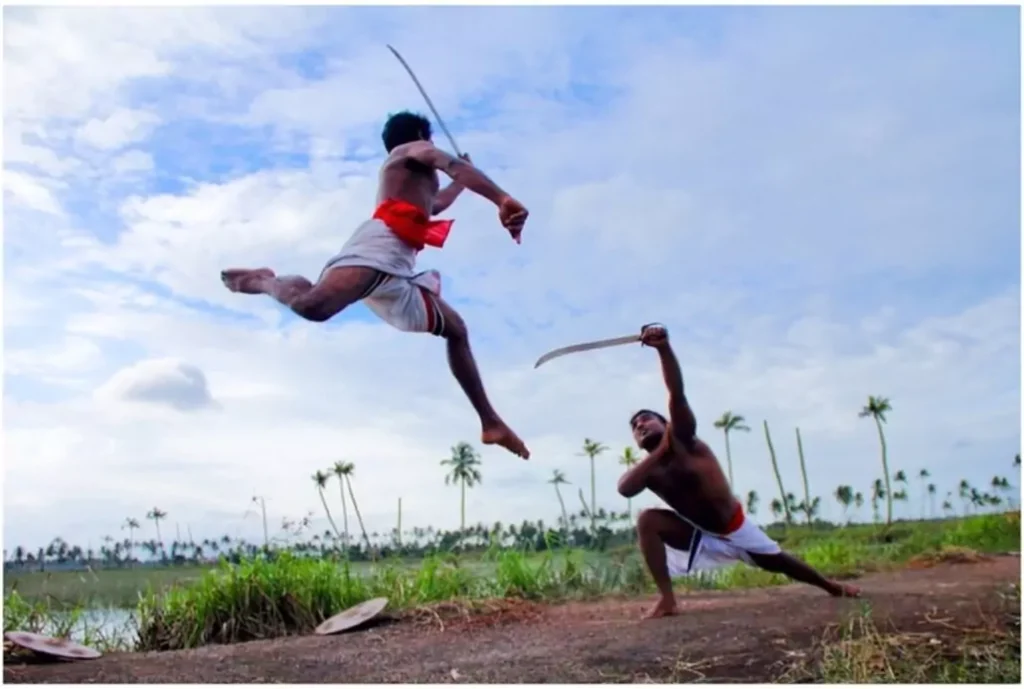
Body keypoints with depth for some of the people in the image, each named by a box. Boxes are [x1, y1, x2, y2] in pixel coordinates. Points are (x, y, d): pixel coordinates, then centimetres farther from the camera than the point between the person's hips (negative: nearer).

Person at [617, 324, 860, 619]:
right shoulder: (648, 468, -10)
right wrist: (659, 451, -33)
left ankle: (831, 586, 44)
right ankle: (667, 599, -22)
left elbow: (676, 394, -34)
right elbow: (624, 489, -34)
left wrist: (664, 348, -50)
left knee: (778, 562, 13)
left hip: (735, 527, -1)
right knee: (647, 520, -23)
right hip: (697, 534, 2)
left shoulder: (683, 439, -18)